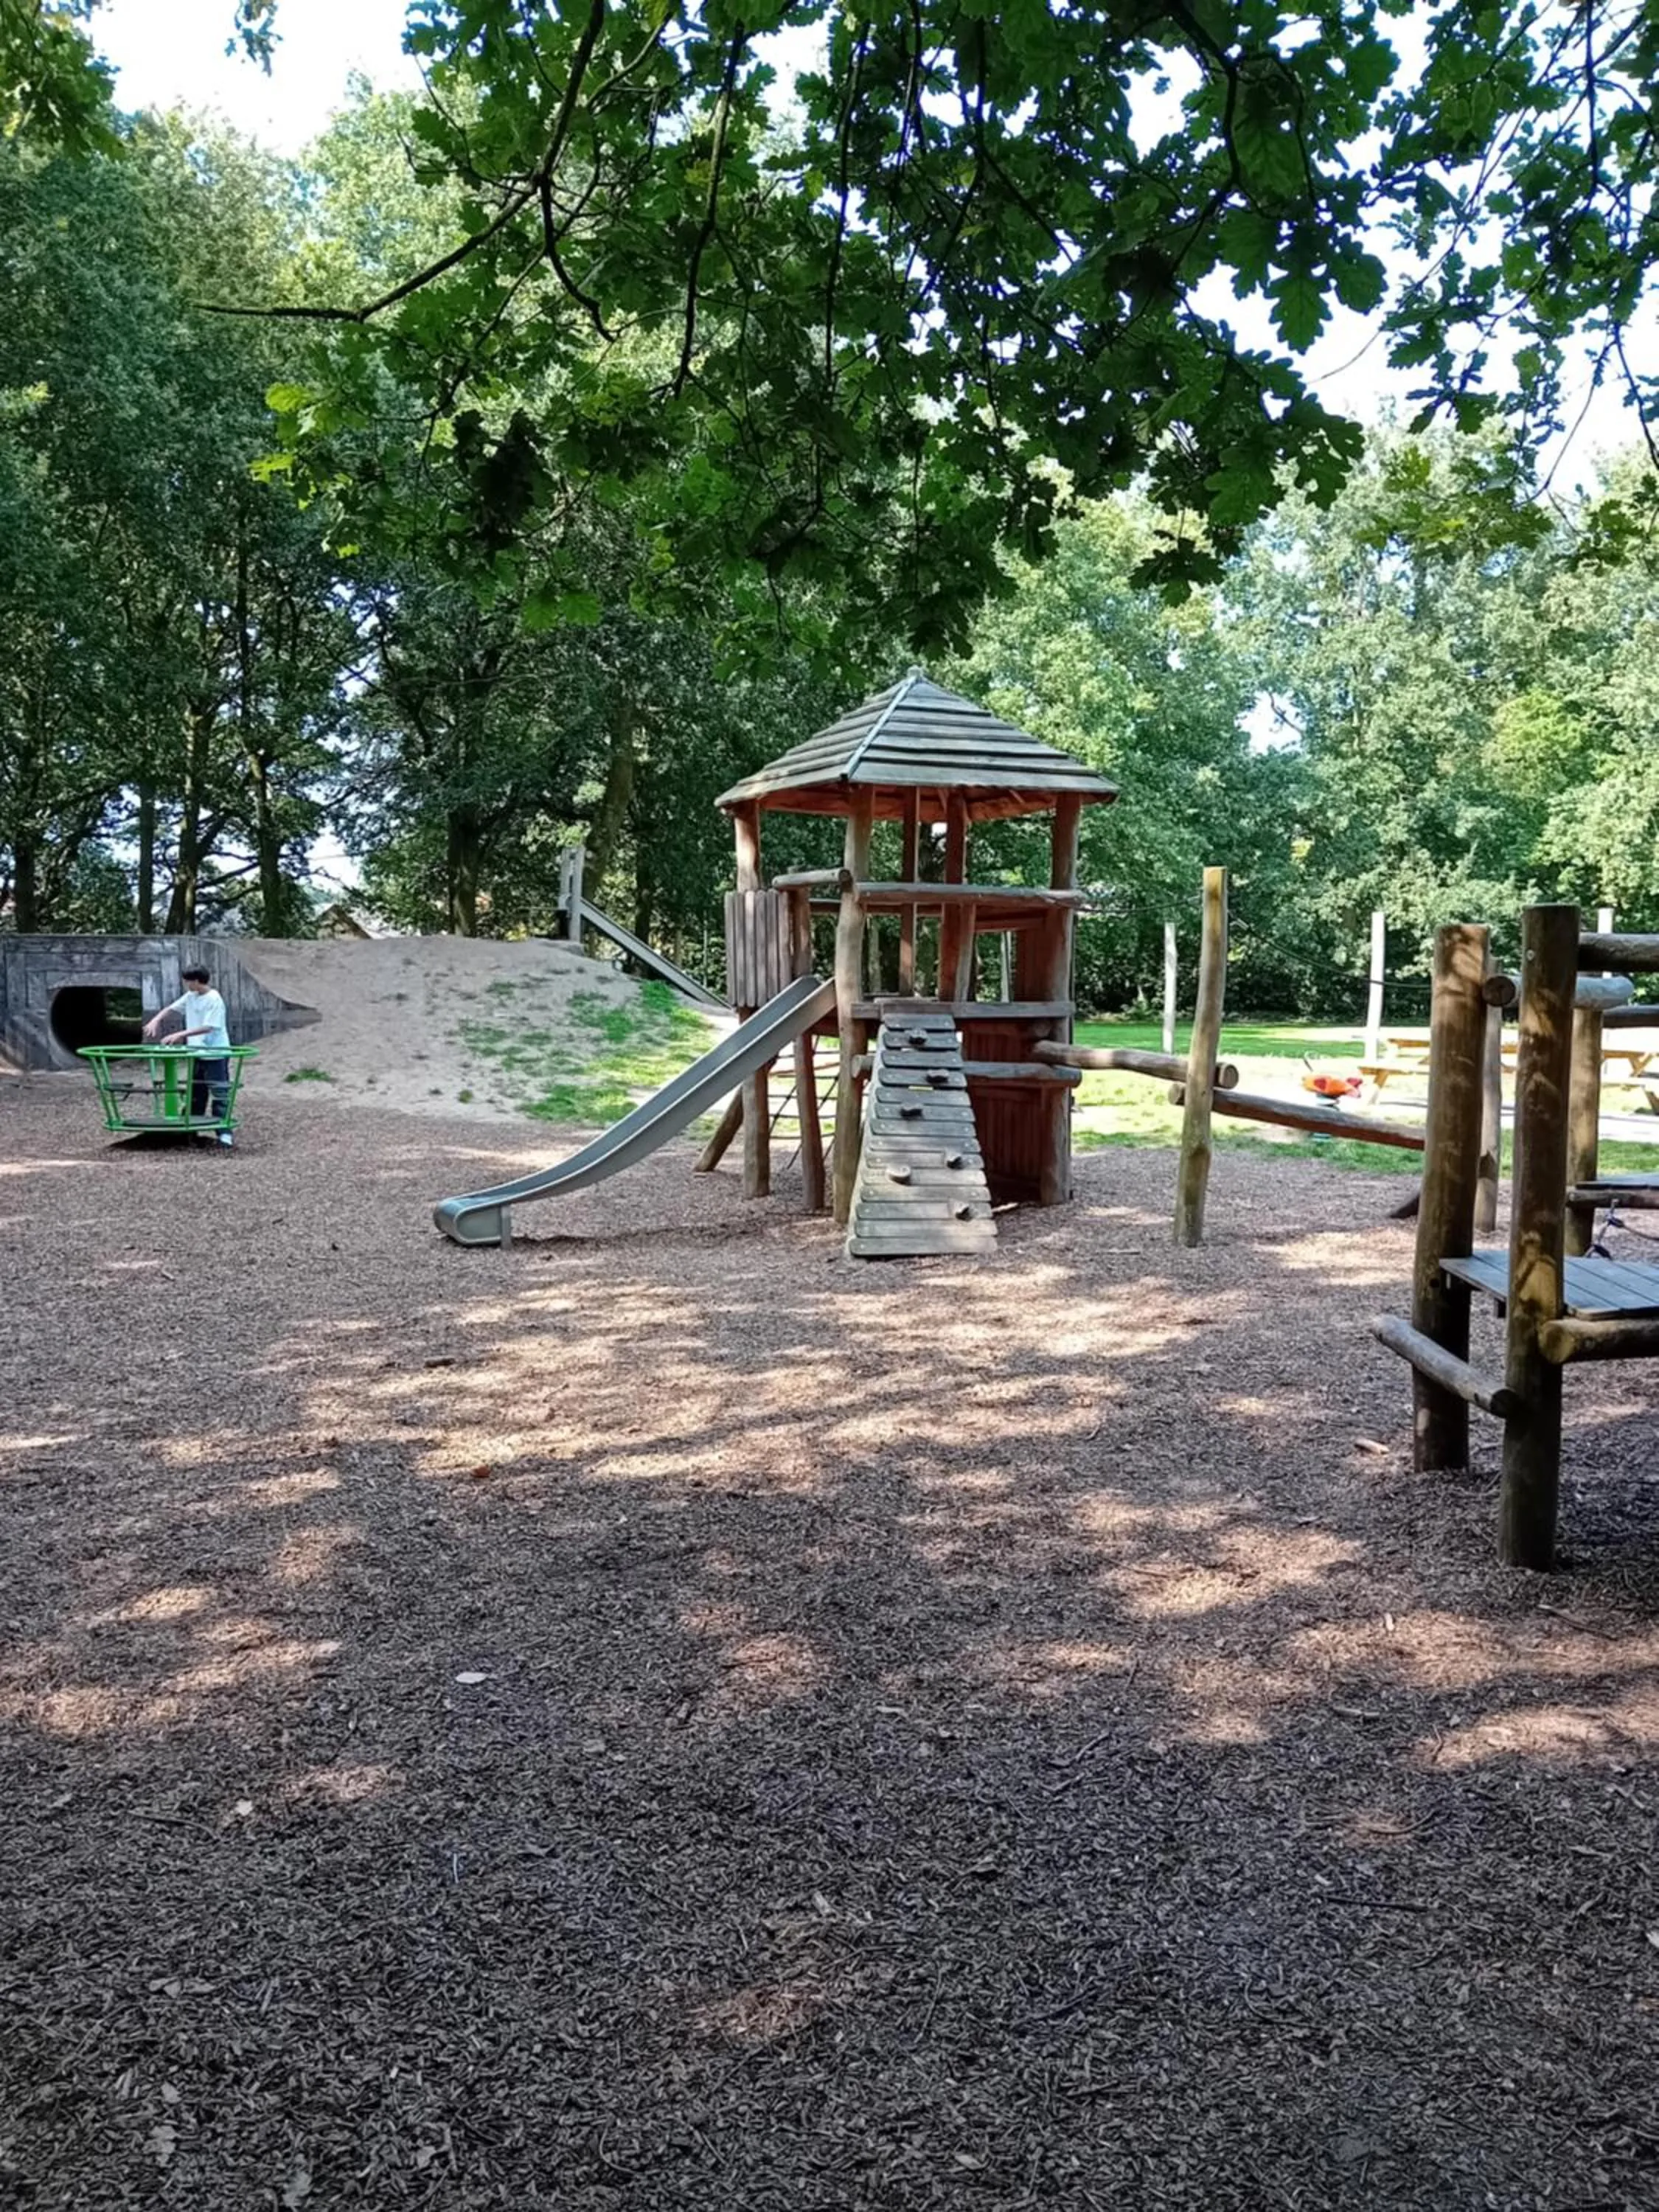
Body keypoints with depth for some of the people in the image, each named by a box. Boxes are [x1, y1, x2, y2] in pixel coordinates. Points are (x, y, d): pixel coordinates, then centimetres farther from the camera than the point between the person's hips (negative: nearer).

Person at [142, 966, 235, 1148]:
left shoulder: (214, 1000, -16)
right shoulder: (191, 997, 8)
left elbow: (208, 1028, -23)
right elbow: (171, 1008, 15)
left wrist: (180, 1035, -26)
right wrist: (156, 1020, -3)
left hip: (215, 1054, -8)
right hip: (197, 1054, 8)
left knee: (219, 1094, -9)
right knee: (195, 1094, 15)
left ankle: (224, 1133, -12)